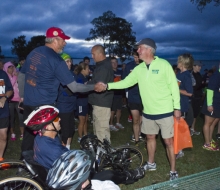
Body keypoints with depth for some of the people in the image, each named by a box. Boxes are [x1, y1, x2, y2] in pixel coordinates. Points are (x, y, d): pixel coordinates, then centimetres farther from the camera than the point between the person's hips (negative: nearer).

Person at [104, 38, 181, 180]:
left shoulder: (164, 64, -14)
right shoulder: (139, 69, 2)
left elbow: (174, 86, -10)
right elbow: (126, 82, 5)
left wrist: (177, 107, -10)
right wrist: (108, 86, -6)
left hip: (165, 111, -5)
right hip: (148, 111, 6)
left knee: (168, 141, 2)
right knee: (150, 137, 19)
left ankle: (173, 171, 17)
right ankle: (151, 164, 38)